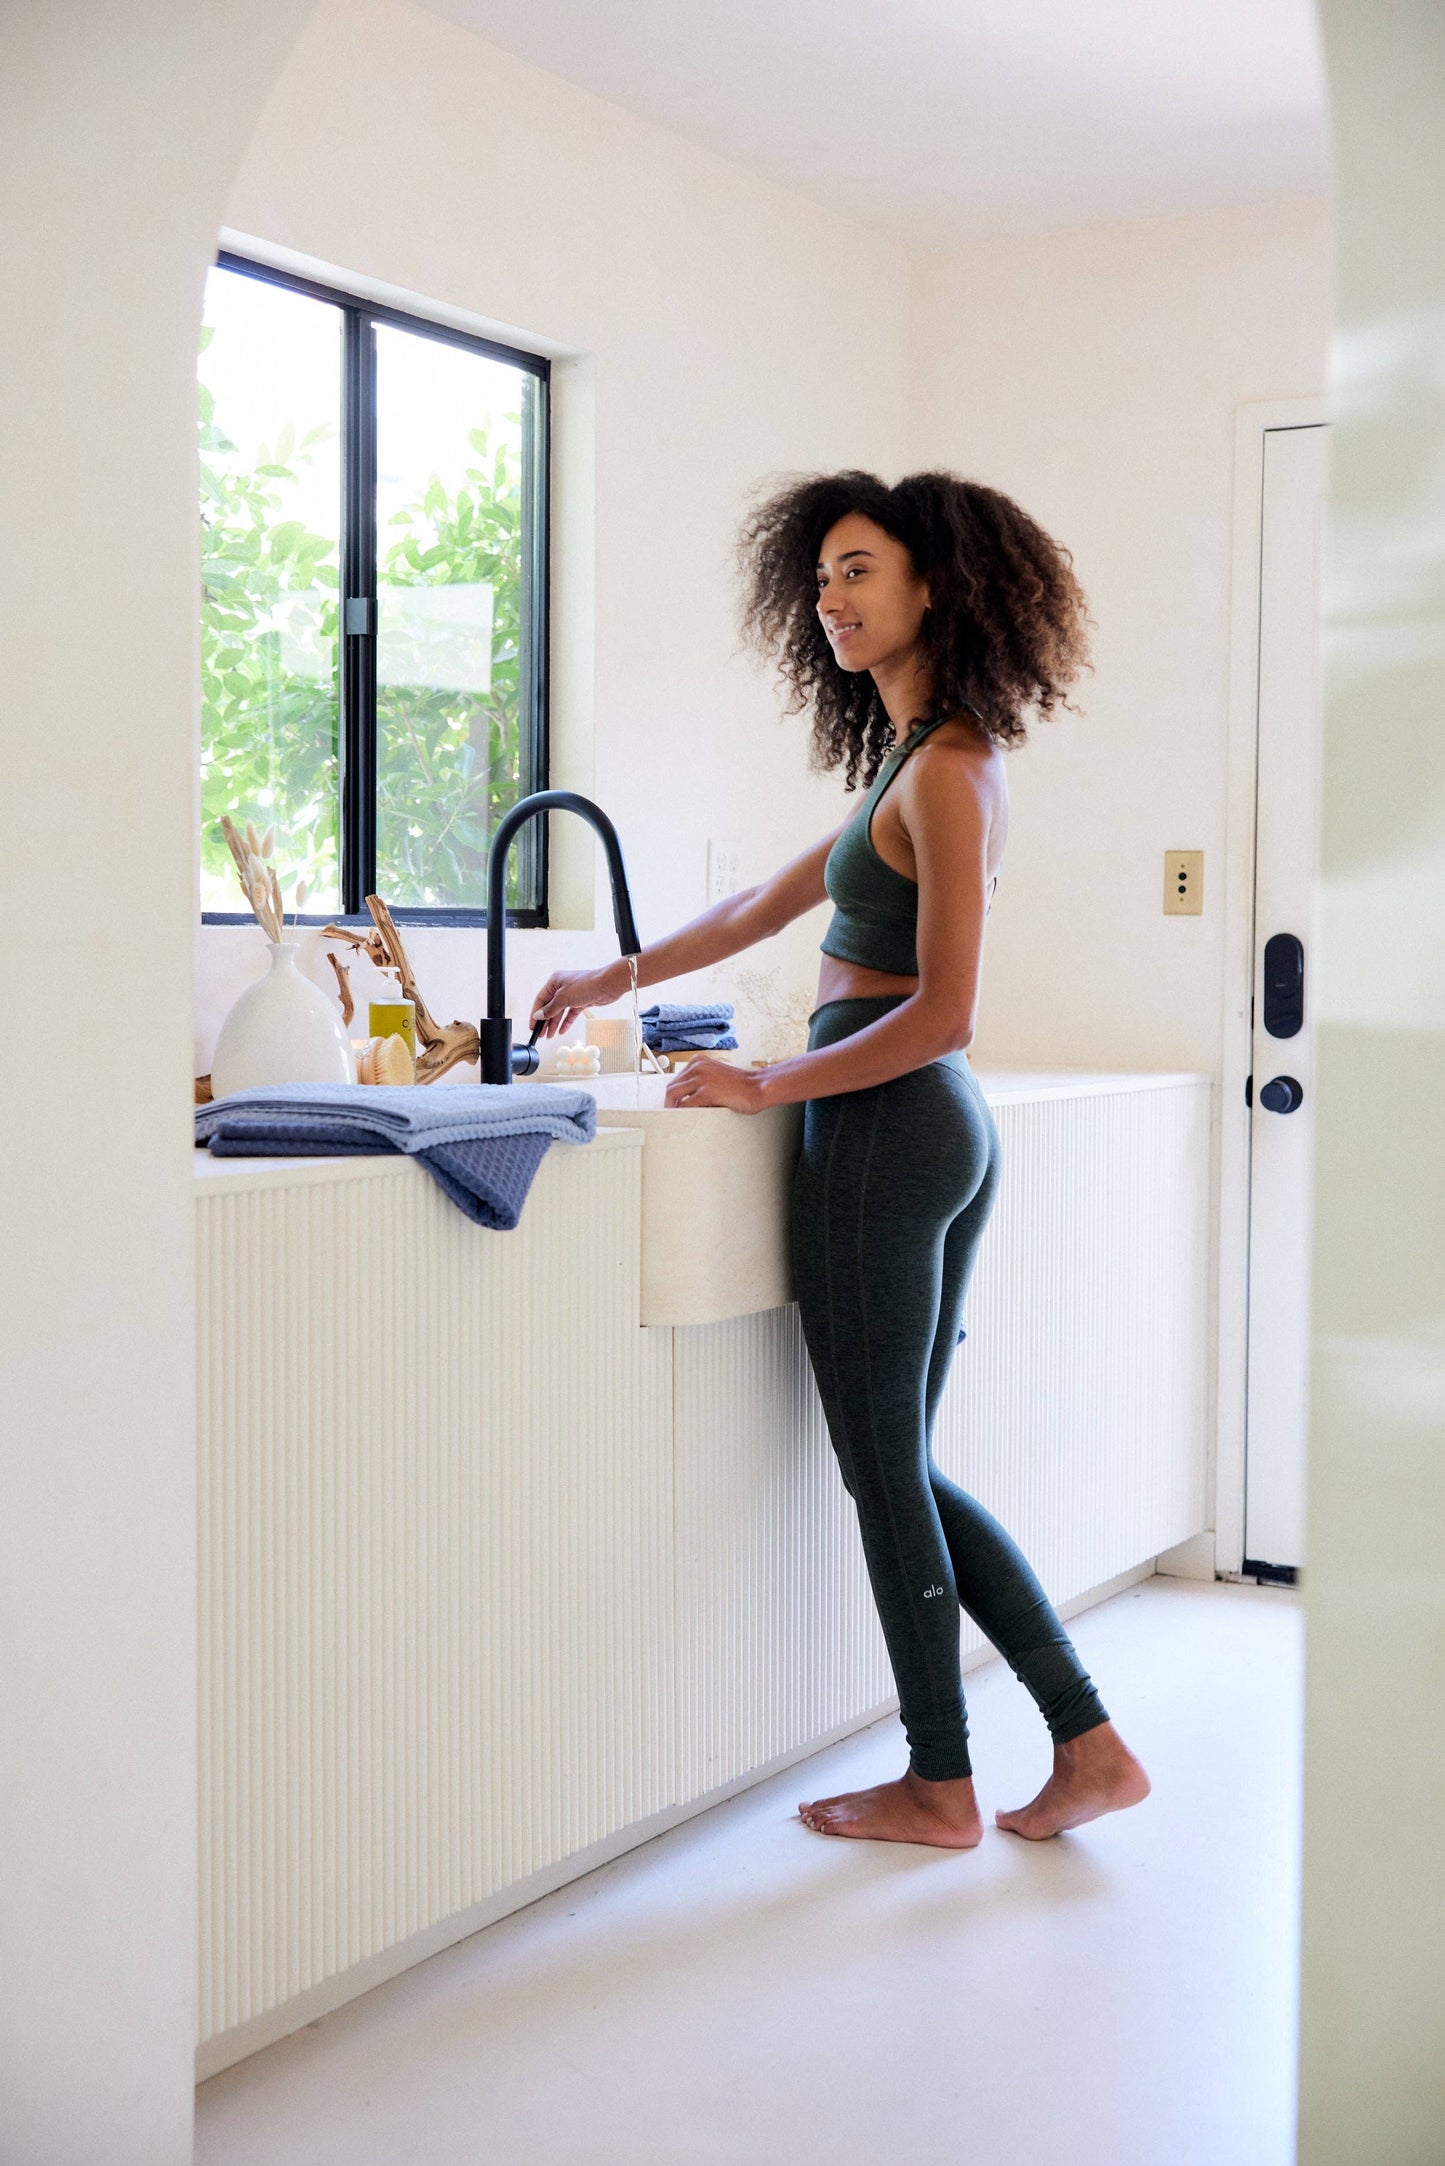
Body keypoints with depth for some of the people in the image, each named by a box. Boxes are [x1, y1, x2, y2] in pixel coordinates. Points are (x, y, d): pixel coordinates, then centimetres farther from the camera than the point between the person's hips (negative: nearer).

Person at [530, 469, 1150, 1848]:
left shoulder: (945, 770, -14)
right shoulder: (921, 761, 16)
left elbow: (942, 1014, -19)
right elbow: (771, 903, 25)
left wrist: (767, 1086, -11)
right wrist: (614, 980, 29)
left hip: (885, 1129, -10)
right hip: (939, 1131, 10)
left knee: (884, 1467, 3)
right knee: (903, 1466, 15)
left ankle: (940, 1786, 17)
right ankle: (1088, 1743, 18)